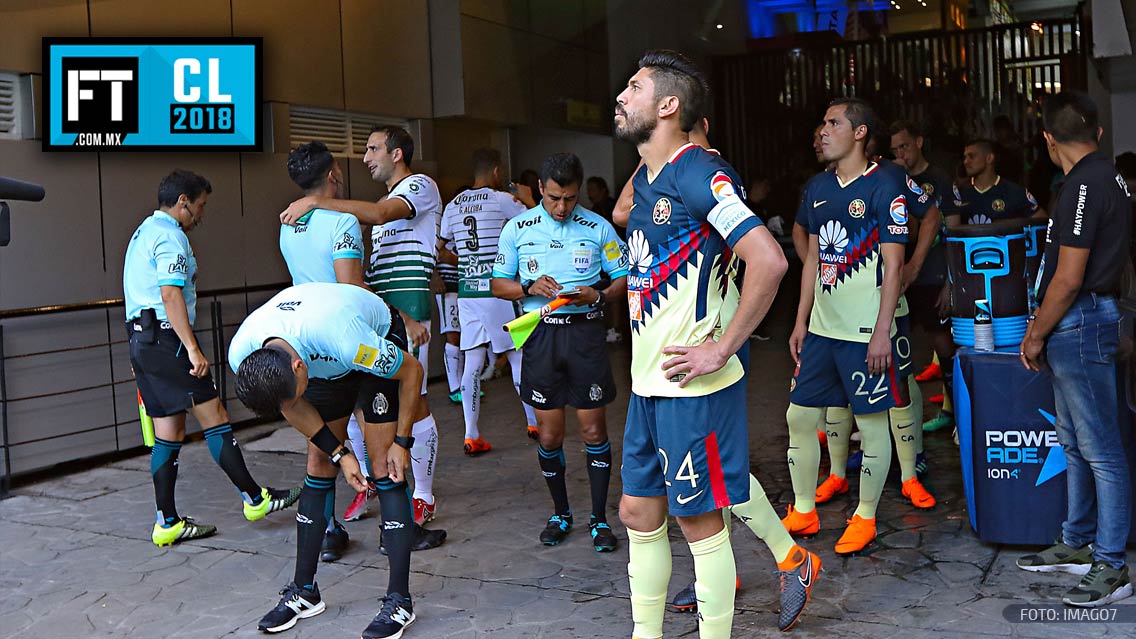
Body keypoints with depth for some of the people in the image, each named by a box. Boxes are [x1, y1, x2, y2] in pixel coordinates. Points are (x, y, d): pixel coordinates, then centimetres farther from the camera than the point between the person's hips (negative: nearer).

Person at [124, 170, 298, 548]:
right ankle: (254, 498, 1)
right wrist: (192, 348, -25)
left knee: (168, 430, 9)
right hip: (167, 337, -10)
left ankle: (167, 522, 10)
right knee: (213, 415, -5)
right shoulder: (170, 236, -9)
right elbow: (171, 293, -21)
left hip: (140, 339, 10)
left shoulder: (143, 233, 23)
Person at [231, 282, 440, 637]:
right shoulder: (242, 355, -27)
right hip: (323, 365, 5)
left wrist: (402, 441, -17)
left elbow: (412, 370, -25)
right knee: (319, 467, 3)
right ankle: (303, 592, 14)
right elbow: (292, 407, -8)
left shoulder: (344, 339, -44)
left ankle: (400, 601, -8)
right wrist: (340, 454, -11)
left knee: (384, 469, -11)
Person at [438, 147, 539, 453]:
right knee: (518, 355, 7)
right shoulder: (501, 199, -5)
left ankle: (471, 435, 3)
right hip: (497, 289, -5)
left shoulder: (453, 206, 9)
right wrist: (528, 200, 19)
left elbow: (439, 250, 13)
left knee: (473, 362, 4)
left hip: (466, 291, 5)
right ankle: (534, 422, 17)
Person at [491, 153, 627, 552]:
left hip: (585, 331, -1)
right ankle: (560, 513, 26)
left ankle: (599, 518, 16)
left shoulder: (598, 227, 2)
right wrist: (529, 287, -11)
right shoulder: (517, 228, 5)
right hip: (541, 335, 1)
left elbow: (625, 277, 5)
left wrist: (598, 295, -14)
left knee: (594, 429, 2)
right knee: (549, 433, 7)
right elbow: (498, 284, 9)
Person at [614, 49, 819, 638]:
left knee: (699, 519, 2)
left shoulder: (698, 174, -15)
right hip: (648, 382, 9)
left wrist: (721, 350, -20)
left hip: (693, 385, -9)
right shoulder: (644, 181, 13)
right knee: (639, 512, 14)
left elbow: (768, 260, -25)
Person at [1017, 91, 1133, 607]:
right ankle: (1077, 545, 27)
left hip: (1079, 322, -11)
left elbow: (1068, 279, -20)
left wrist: (1036, 336, -9)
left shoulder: (1084, 185, -17)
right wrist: (1040, 325, 22)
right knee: (1074, 443, 17)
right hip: (1078, 323, 11)